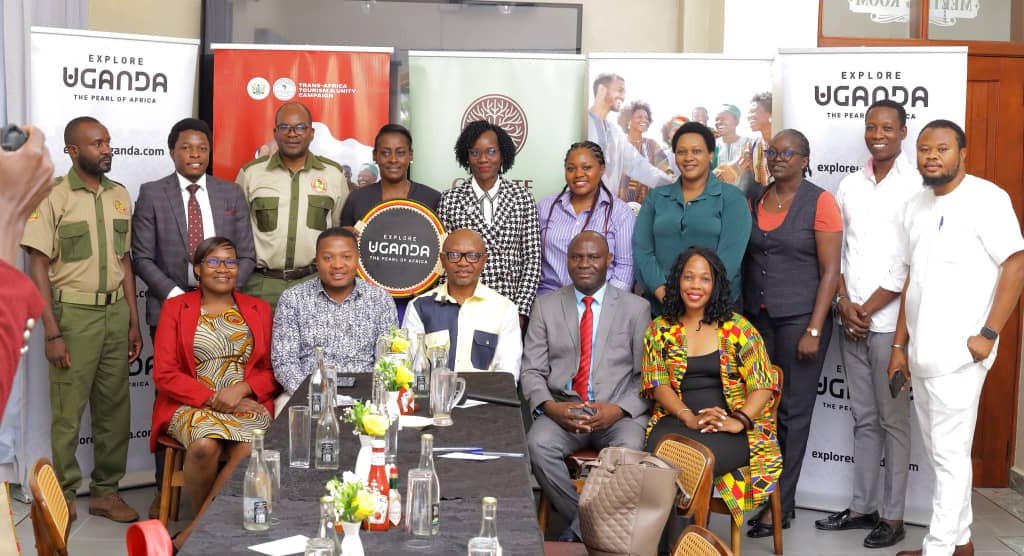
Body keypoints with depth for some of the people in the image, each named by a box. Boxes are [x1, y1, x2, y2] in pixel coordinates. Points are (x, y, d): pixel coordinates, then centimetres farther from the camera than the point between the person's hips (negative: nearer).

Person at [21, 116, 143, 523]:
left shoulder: (120, 195, 9)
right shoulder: (53, 197, -7)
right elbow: (38, 268, -8)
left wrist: (133, 321, 11)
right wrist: (53, 333, -13)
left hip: (116, 311, 5)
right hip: (74, 313, -5)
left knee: (114, 408, 9)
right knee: (68, 410, 2)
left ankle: (106, 491, 20)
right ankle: (64, 496, 15)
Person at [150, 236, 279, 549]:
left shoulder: (259, 309, 15)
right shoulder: (175, 308, 9)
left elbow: (272, 369, 10)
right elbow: (164, 374, 1)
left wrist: (242, 389, -10)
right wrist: (212, 398, -11)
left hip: (247, 403, 1)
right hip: (191, 404, -1)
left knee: (250, 450, -32)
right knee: (205, 446, -35)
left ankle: (195, 531, -19)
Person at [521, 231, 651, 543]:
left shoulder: (636, 308, 9)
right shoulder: (546, 307, 12)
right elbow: (531, 371, 7)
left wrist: (620, 409, -14)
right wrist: (549, 407, -13)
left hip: (617, 413, -1)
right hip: (562, 410, 1)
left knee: (629, 449, -34)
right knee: (538, 444, -31)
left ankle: (576, 534, -17)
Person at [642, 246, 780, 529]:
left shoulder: (737, 328, 8)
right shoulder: (659, 330, 14)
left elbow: (764, 385, 3)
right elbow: (658, 384, 5)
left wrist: (738, 421, -15)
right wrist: (689, 418, -13)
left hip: (732, 430, -1)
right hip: (677, 420, 1)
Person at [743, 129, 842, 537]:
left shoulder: (820, 202, -6)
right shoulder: (756, 200, 9)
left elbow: (830, 271, -9)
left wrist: (814, 331, -14)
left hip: (801, 318, -4)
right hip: (757, 317, 5)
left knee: (793, 411, 2)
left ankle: (780, 505, 11)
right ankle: (776, 491, 21)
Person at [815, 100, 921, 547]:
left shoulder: (916, 186, -6)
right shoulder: (849, 186, 11)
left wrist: (869, 308, -10)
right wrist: (845, 304, -1)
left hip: (890, 321, -5)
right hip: (851, 320, 5)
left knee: (892, 419, 2)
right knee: (864, 418, 12)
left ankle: (892, 515, 11)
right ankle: (863, 506, 21)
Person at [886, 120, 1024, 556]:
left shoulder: (985, 199, -8)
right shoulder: (916, 207, 13)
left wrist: (988, 333, -17)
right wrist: (900, 345, 14)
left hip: (957, 353, -7)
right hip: (921, 353, 7)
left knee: (949, 454, -2)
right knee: (942, 453, 15)